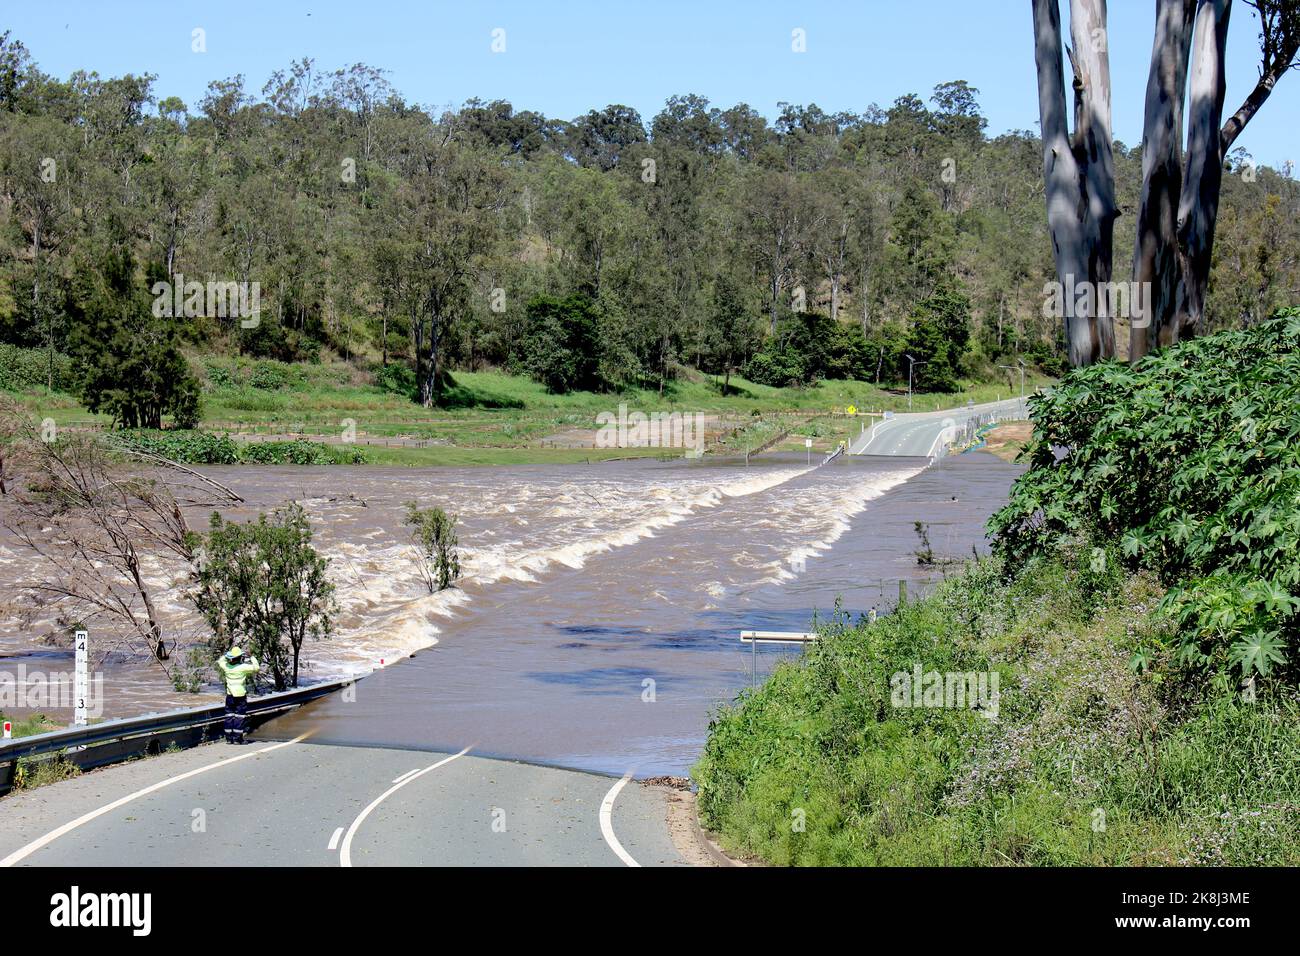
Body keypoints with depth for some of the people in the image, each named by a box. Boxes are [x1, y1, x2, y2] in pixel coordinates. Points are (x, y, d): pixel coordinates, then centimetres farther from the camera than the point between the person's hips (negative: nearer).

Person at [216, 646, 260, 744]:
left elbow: (219, 661, 19)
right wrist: (252, 657, 8)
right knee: (239, 716, 0)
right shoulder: (243, 667, -16)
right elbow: (256, 667, -5)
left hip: (230, 695, 4)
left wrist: (226, 655, 23)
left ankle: (229, 738, 12)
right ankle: (237, 738, -1)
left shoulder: (226, 666, -3)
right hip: (240, 696, -4)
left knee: (229, 716, 10)